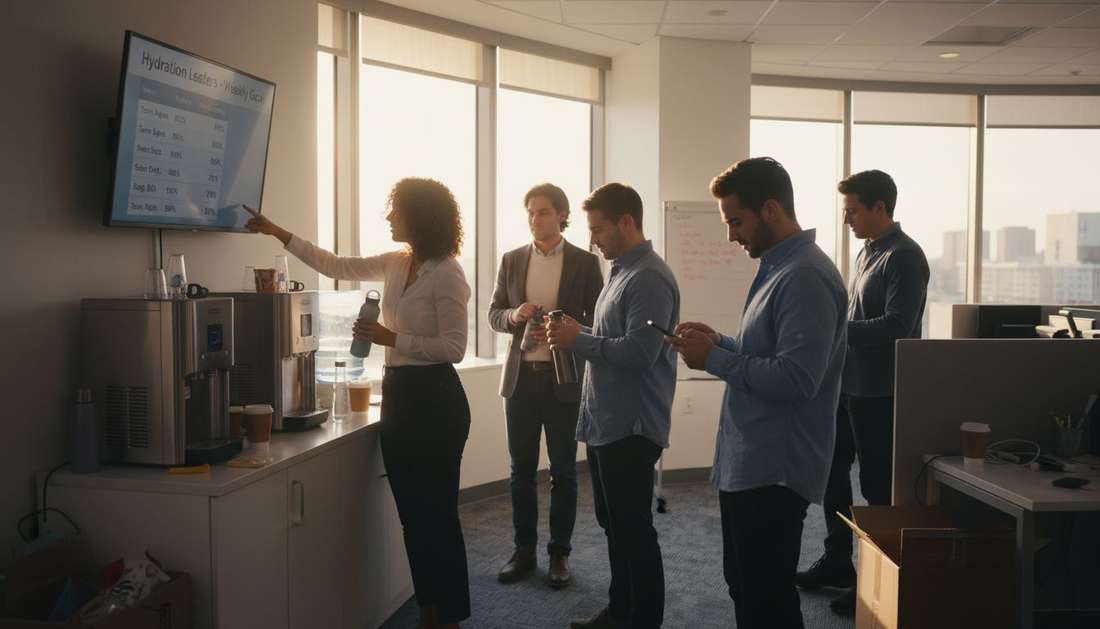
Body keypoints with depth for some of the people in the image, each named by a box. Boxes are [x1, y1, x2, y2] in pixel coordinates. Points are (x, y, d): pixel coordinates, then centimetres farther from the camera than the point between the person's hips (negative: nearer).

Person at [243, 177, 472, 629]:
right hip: (398, 394, 8)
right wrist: (278, 234, 21)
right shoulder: (396, 264, 9)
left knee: (437, 513, -1)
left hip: (434, 398, -8)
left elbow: (454, 347, -17)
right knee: (411, 513, 14)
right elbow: (336, 266, 20)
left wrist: (391, 338, -19)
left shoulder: (445, 273, -14)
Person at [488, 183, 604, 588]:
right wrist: (514, 315, -12)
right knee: (521, 469, 9)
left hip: (564, 378, -3)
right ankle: (524, 550, 22)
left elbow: (596, 321, -1)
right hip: (521, 376, 3)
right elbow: (494, 314, 10)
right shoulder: (512, 260, 7)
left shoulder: (585, 262, -1)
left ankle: (560, 553, 17)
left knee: (563, 471, 6)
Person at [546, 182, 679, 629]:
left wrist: (580, 341, -16)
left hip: (631, 426, -10)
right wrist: (576, 335, 4)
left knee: (633, 529, 1)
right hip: (605, 421, 10)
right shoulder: (621, 272, 14)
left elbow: (640, 351, -25)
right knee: (613, 523, 18)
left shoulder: (648, 278, -17)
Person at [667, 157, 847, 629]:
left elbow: (797, 378, -27)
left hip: (773, 471, -10)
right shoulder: (776, 268, 13)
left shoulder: (805, 277, -19)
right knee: (743, 586, 21)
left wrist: (713, 359, -18)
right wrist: (719, 342, 6)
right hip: (744, 465, 10)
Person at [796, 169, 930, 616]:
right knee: (832, 470, 17)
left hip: (877, 391, -9)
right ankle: (836, 562, 33)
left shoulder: (903, 257, -14)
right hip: (847, 382, 9)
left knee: (878, 487, 3)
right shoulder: (866, 252, 13)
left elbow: (897, 326, -23)